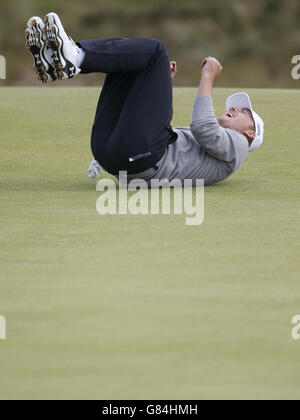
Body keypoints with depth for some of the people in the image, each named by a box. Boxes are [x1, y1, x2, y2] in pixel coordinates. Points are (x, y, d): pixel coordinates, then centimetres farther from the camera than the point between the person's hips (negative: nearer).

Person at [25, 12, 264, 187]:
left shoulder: (235, 146, 17)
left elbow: (203, 127, -6)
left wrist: (208, 78, 2)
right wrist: (162, 82, 34)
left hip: (143, 155, -8)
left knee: (154, 50, -6)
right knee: (126, 53, 12)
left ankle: (73, 59, -23)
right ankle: (53, 63, -13)